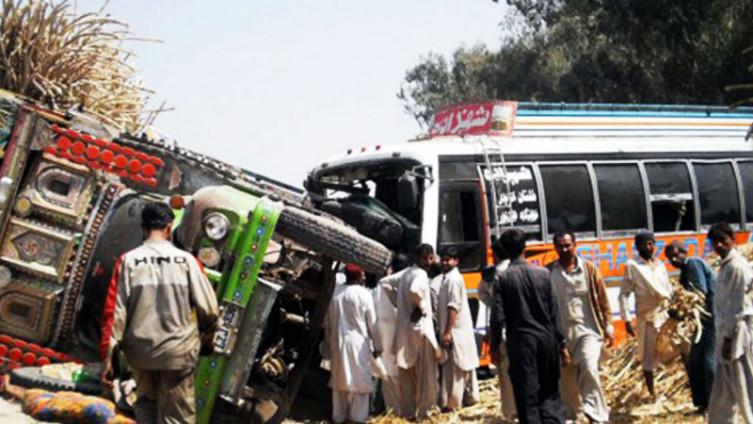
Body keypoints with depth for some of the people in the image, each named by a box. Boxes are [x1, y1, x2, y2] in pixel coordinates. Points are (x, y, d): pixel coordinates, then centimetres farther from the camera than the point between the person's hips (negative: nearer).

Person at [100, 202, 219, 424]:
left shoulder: (128, 260, -6)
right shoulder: (186, 260, -7)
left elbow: (114, 311, -8)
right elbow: (208, 307, -6)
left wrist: (107, 355, -3)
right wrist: (208, 331, 15)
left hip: (140, 350, 2)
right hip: (178, 350, -2)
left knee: (146, 403, 27)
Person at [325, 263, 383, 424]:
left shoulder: (335, 292, -1)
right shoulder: (364, 293, -12)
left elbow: (327, 322, 7)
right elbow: (372, 322, -7)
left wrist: (329, 342, 19)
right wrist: (377, 345, 3)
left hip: (338, 342, 5)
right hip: (358, 343, -4)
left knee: (339, 380, 13)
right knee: (359, 380, 4)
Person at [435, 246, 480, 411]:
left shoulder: (453, 279, -15)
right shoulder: (446, 277, 15)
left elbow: (453, 307, -21)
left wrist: (448, 331, -22)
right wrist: (447, 330, 18)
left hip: (455, 329, -10)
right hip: (460, 328, 10)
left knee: (455, 366, -6)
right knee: (465, 364, 14)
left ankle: (452, 402, -3)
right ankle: (470, 396, 21)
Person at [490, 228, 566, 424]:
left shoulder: (502, 279, -5)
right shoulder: (543, 273, 0)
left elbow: (498, 317, -8)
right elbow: (554, 312, 1)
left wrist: (495, 345, 5)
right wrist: (561, 343, 7)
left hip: (521, 341, -2)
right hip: (546, 338, 2)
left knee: (527, 395, 3)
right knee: (550, 391, 14)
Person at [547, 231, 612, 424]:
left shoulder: (589, 268, 1)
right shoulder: (548, 272, 0)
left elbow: (602, 299, 4)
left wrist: (608, 326, 2)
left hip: (588, 329, -1)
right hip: (562, 332, 2)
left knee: (588, 368, -20)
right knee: (566, 378, 8)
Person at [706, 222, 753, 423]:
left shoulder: (736, 266, -16)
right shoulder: (726, 265, 12)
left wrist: (728, 337, -17)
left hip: (735, 334, -10)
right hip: (726, 332, 10)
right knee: (723, 391, 17)